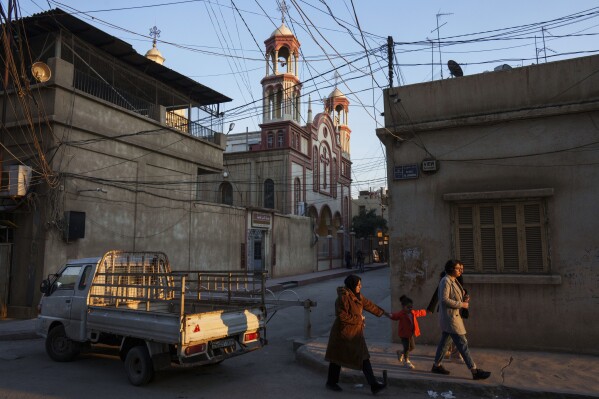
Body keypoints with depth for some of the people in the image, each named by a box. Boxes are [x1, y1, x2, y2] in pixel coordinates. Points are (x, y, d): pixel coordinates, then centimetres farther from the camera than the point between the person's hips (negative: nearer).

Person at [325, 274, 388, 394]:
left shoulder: (357, 296, 5)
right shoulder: (343, 297, -22)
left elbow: (369, 305, 18)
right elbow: (342, 316, -26)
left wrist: (383, 312, 25)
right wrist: (358, 318, -17)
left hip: (356, 333, 8)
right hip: (343, 333, -8)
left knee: (364, 358, 4)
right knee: (337, 358, 8)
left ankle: (374, 385, 5)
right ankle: (331, 383, 27)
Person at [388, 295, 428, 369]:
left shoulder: (413, 313, 4)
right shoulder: (401, 314, -20)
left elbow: (420, 312, 21)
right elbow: (395, 315, -34)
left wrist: (426, 311, 36)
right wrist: (391, 316, -58)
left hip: (411, 333, 8)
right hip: (404, 333, -8)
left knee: (412, 347, 15)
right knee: (407, 347, -4)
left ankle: (401, 353, 40)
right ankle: (406, 361, 18)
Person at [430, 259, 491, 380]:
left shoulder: (454, 281, 13)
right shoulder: (445, 281, -16)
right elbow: (444, 300, -22)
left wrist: (465, 298, 2)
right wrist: (462, 304, -18)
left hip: (453, 316, 10)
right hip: (449, 316, -10)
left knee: (444, 341, 16)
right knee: (462, 343, -6)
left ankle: (436, 366, 26)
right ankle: (475, 371, -2)